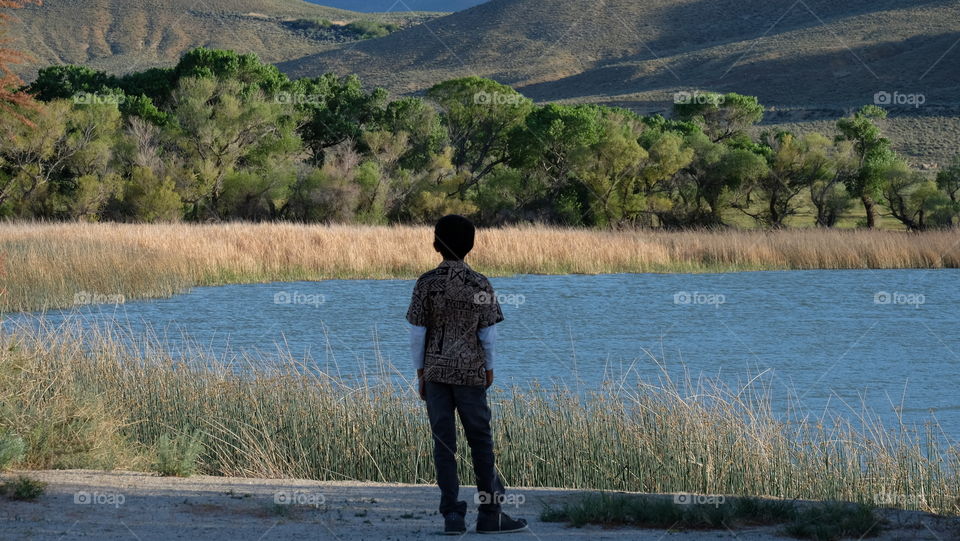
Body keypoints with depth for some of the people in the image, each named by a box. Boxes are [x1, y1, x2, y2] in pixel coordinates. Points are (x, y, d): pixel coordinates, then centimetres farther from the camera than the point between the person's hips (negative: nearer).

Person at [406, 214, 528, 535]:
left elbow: (417, 333, -3)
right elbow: (487, 334, -2)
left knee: (443, 442, 3)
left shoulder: (427, 283, -4)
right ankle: (489, 514, 9)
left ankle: (452, 515, 1)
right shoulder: (480, 285, -4)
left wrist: (420, 370, 8)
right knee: (480, 440, 7)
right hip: (470, 372, -1)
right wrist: (489, 367, 12)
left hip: (436, 371, 1)